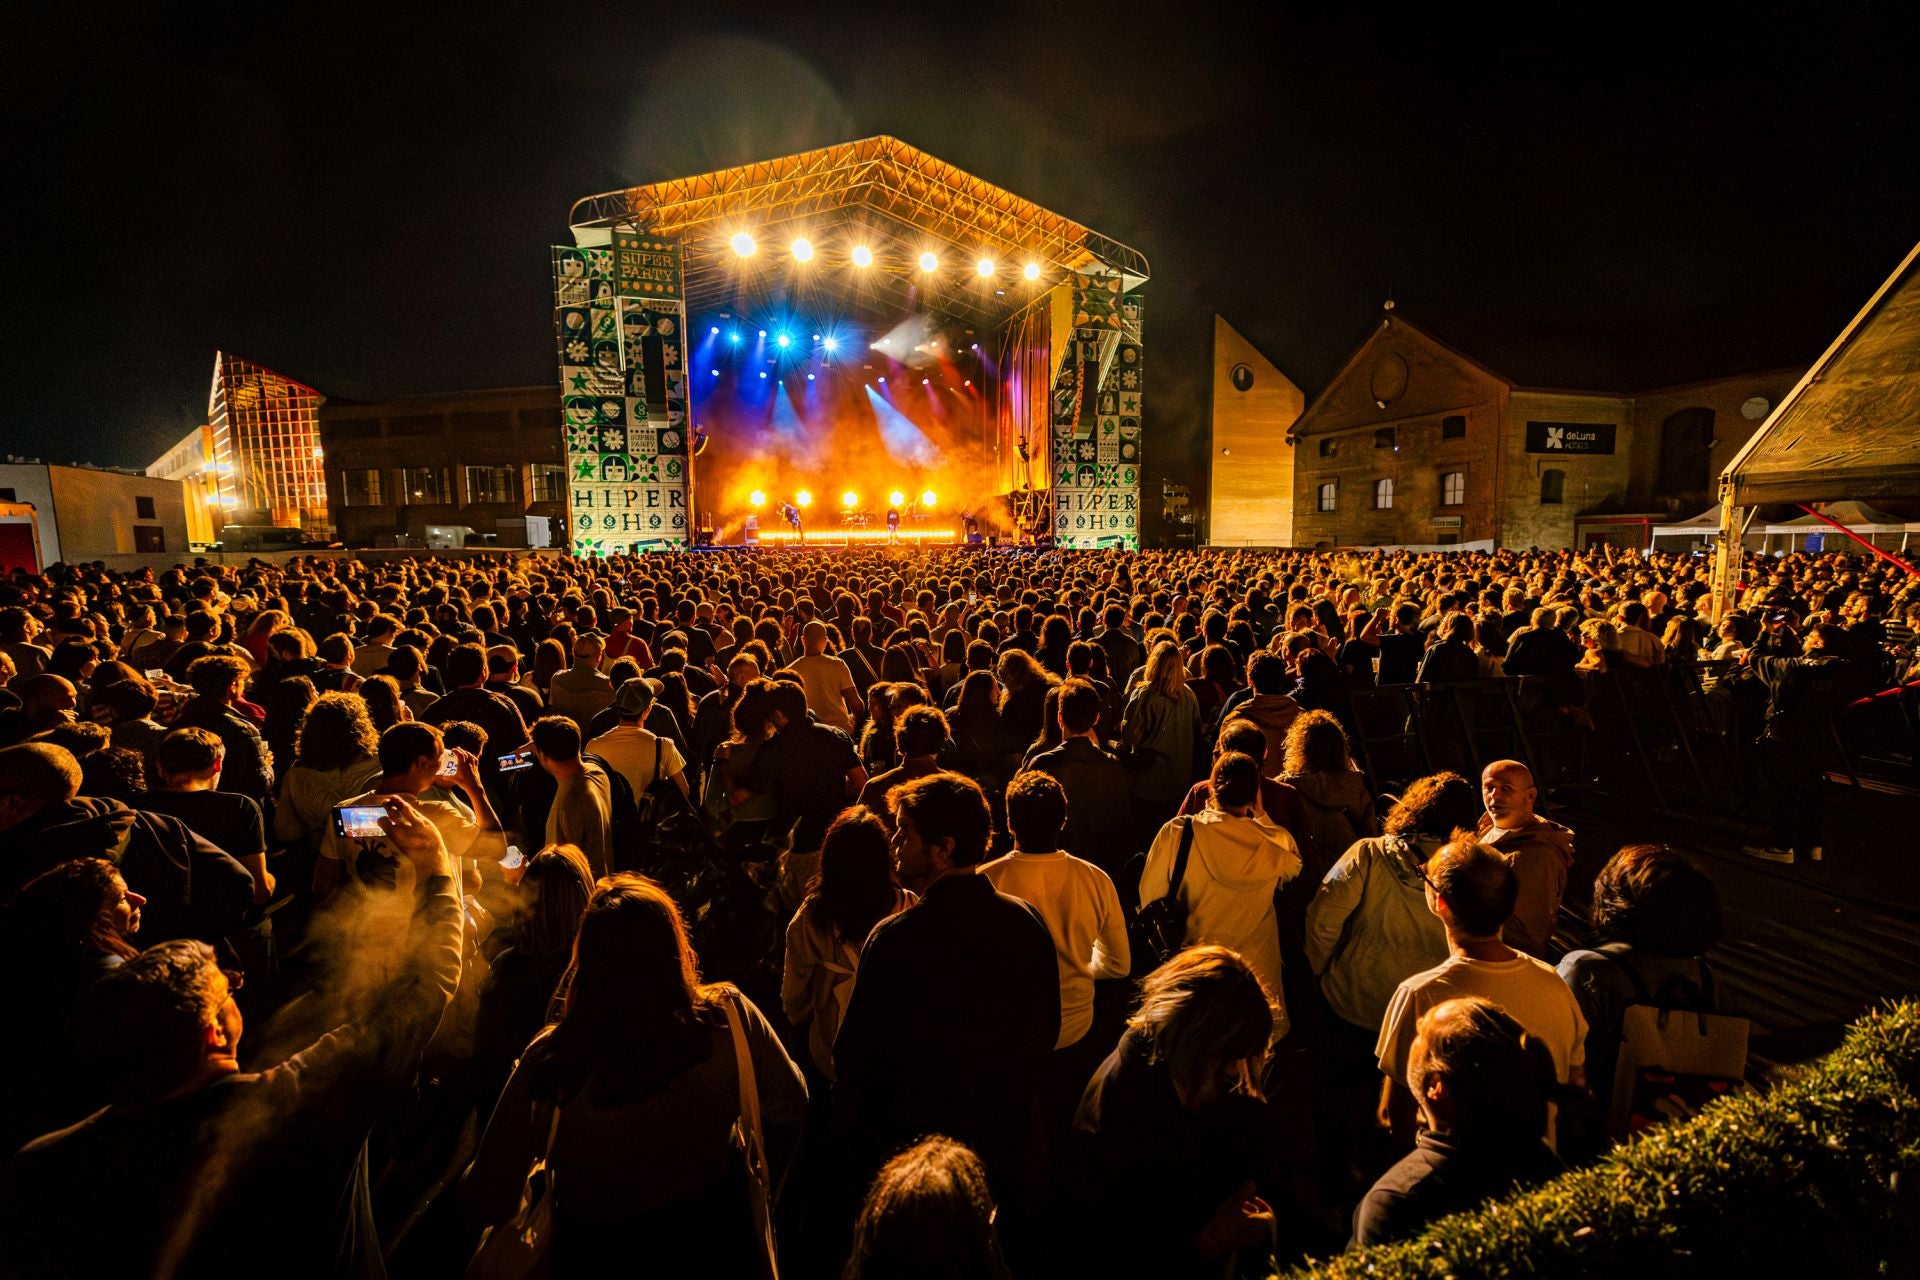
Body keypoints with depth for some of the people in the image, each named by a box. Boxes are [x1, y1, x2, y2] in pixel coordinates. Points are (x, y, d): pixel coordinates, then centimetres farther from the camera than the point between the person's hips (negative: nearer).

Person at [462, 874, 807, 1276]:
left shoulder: (549, 1058, -24)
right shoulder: (729, 1014, -22)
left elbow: (487, 1204, -16)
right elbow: (788, 1108, -8)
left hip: (594, 1246, 0)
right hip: (709, 1230, 1)